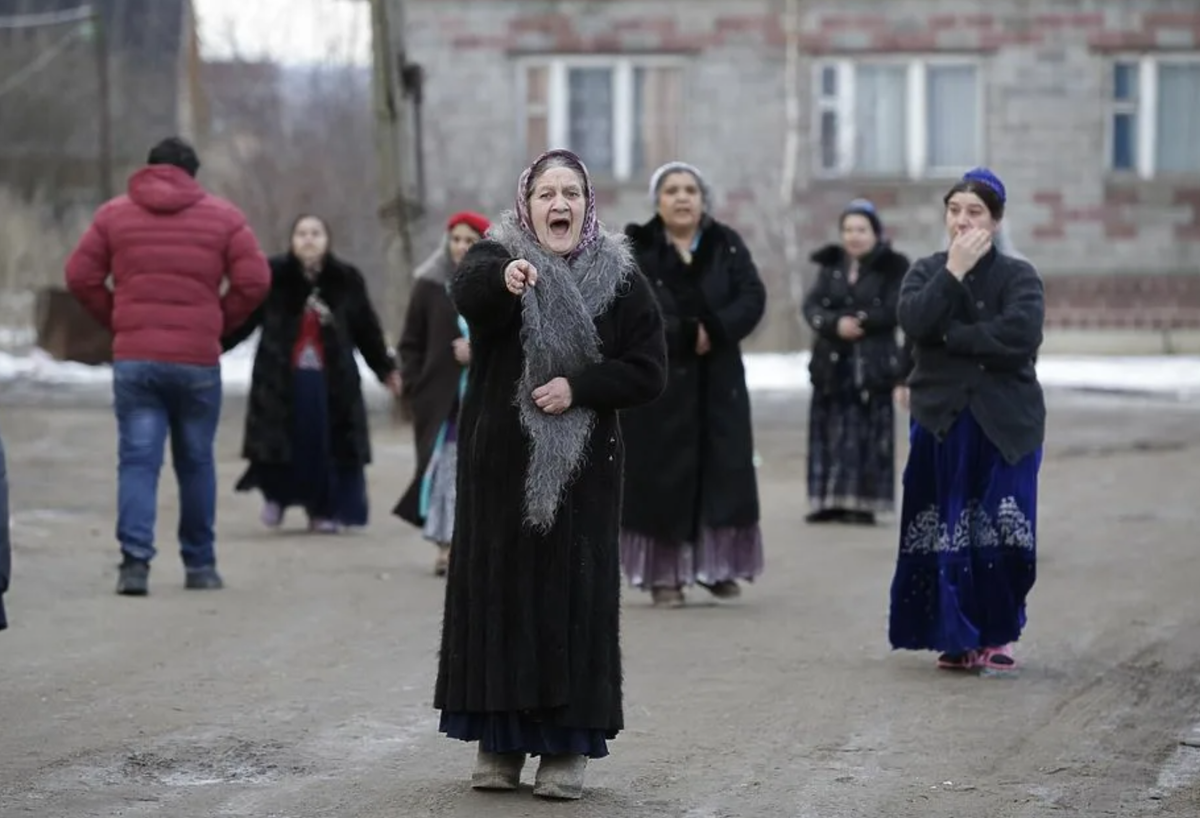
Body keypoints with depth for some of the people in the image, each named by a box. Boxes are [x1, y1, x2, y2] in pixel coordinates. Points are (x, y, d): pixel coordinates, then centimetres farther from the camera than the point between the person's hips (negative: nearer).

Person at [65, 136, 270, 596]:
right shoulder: (222, 217, 5)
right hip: (198, 360, 0)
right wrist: (220, 325, 9)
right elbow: (254, 280, -2)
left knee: (138, 460, -1)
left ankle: (135, 560, -15)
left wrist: (115, 321, 12)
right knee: (196, 462, 12)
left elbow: (80, 276, 2)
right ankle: (200, 564, 18)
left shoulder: (114, 214, 6)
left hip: (134, 359, 0)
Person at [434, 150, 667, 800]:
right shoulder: (497, 258, -2)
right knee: (498, 591, 3)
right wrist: (503, 276, -50)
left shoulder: (620, 278, 3)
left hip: (581, 471, 0)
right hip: (500, 461, 0)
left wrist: (579, 387, -15)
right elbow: (465, 291, -27)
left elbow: (648, 373, 1)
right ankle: (499, 738, 12)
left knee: (574, 594, 0)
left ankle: (568, 745, 7)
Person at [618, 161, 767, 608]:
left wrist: (713, 331, -19)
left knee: (723, 472, 1)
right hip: (655, 382, -2)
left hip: (718, 380, 2)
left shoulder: (727, 245, 6)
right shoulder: (635, 250, 0)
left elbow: (753, 298, -4)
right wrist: (686, 334, -19)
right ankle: (663, 573, 3)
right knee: (661, 475, -2)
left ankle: (716, 564, 11)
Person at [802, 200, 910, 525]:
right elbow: (811, 306, 2)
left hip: (873, 362, -4)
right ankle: (829, 501, 5)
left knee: (867, 434, -6)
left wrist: (859, 321, -14)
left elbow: (894, 310, -9)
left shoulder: (892, 268, 2)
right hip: (832, 362, 4)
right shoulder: (831, 266, 14)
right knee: (830, 432, 1)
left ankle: (862, 504, -5)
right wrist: (835, 325, -15)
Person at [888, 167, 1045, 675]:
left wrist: (950, 336, -12)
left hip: (1004, 424, -2)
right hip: (941, 421, 2)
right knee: (947, 533, -3)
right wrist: (954, 271, -14)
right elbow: (914, 321, -11)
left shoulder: (1018, 275, 1)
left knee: (999, 534, -4)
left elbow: (1021, 334, -18)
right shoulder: (927, 271, 9)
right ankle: (957, 638, 5)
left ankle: (995, 637, 8)